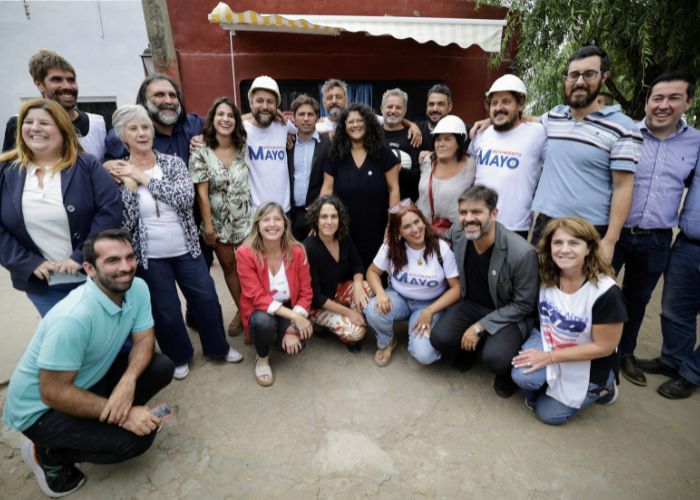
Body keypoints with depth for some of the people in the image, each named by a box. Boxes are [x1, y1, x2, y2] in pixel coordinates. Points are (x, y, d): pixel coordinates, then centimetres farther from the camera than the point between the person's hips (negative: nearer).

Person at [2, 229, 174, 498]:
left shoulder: (137, 288, -14)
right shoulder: (73, 318, -35)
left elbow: (143, 340, -7)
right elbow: (53, 393, -28)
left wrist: (129, 380, -27)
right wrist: (124, 414, -25)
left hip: (91, 378, 7)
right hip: (41, 408, -6)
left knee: (162, 367, -10)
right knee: (136, 437, -19)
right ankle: (48, 454, 5)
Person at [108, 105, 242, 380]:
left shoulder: (173, 162, -3)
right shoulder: (119, 174, -5)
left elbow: (186, 197, -21)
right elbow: (123, 223, -14)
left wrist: (144, 178, -19)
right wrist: (130, 184, -21)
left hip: (186, 250, 1)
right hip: (150, 257, -1)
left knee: (207, 299, 10)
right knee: (165, 311, 11)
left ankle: (218, 347, 34)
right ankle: (179, 357, 36)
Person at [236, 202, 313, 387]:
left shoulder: (297, 251, -14)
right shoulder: (245, 253, -20)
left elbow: (305, 293, -9)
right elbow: (257, 297, -23)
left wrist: (293, 328, -21)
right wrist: (293, 316, -31)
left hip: (290, 310, 2)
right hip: (260, 311, -2)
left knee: (298, 343, -25)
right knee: (263, 321, -36)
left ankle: (281, 336, 15)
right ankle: (262, 358, -1)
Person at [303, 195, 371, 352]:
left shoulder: (344, 238, -11)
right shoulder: (308, 249, -29)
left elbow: (357, 265, 0)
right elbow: (315, 296, -26)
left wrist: (357, 284, -23)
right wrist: (348, 312, -23)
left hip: (339, 289, 6)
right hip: (318, 304, -6)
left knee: (368, 290, -23)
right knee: (356, 331, -23)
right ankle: (326, 323, 8)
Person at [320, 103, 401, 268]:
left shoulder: (383, 153, -1)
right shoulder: (336, 155, 4)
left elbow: (393, 189, -2)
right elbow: (327, 188, 1)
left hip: (376, 231, -1)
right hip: (344, 232, 2)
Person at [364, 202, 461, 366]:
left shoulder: (442, 248, -18)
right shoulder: (391, 247, -12)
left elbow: (457, 288, -14)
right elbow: (372, 272, -1)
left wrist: (430, 311, -23)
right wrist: (381, 293, -22)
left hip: (429, 304, -2)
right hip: (399, 297, 2)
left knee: (424, 355, -24)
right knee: (373, 311, -32)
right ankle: (387, 342, 2)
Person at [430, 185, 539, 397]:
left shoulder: (523, 253, -27)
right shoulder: (457, 233, -13)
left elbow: (523, 305, -16)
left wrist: (480, 326, -18)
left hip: (510, 314, -4)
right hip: (471, 304, 4)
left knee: (494, 358, -29)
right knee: (440, 338, -20)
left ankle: (506, 370, 11)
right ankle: (469, 349, 16)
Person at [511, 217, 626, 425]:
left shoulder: (606, 293, -28)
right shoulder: (546, 276, -12)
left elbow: (604, 347, -21)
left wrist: (549, 357, -22)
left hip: (588, 365, -3)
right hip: (549, 343, 3)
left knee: (549, 413, 5)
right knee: (523, 375, -26)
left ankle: (599, 387, 25)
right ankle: (536, 392, 10)